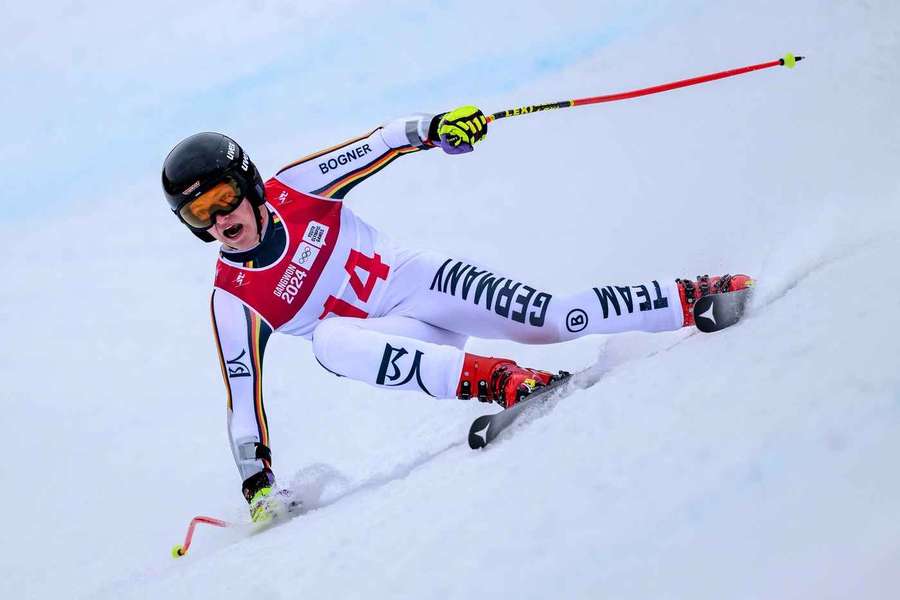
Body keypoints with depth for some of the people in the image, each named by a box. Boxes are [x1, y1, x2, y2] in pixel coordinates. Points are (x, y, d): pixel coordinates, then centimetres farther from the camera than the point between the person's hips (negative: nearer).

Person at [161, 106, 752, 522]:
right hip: (390, 338, 0)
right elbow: (243, 394, -3)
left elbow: (379, 145, -3)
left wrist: (434, 128, -21)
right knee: (329, 338, -35)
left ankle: (690, 300, -5)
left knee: (556, 318, -18)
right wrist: (256, 481, -7)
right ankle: (484, 377, -46)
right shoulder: (234, 301, -7)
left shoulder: (293, 189, -7)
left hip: (418, 279, 1)